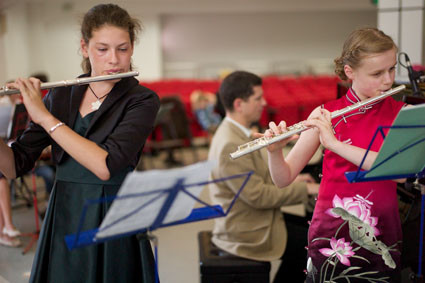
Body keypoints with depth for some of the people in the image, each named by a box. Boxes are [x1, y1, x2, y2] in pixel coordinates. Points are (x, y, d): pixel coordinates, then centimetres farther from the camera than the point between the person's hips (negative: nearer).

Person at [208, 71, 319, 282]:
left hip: (246, 220, 10)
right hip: (247, 233, -10)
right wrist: (304, 189, -16)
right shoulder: (231, 145, -25)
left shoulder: (234, 131, 7)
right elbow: (258, 196, -25)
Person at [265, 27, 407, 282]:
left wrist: (334, 143, -27)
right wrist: (275, 150, -24)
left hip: (380, 241, 1)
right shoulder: (326, 115, -3)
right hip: (329, 236, 0)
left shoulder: (401, 113, -2)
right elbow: (283, 179, -3)